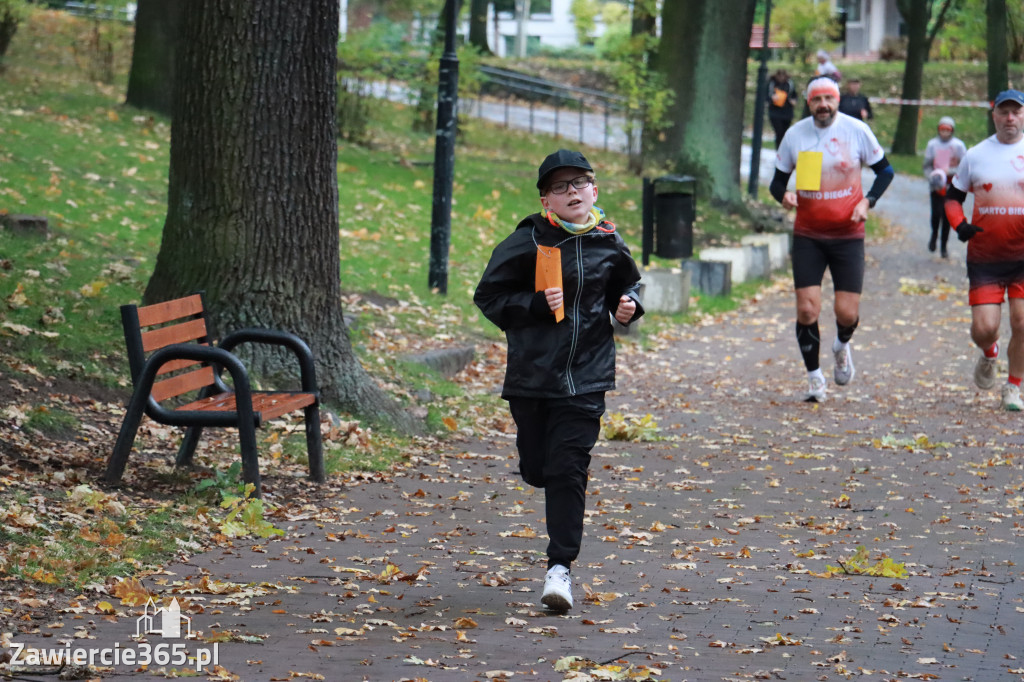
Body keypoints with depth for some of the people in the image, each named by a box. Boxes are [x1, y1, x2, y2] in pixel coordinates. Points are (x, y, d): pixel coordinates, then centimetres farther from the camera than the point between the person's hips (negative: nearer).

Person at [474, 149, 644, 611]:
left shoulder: (609, 245, 4)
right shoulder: (527, 242, -5)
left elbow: (627, 284, 23)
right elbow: (489, 296, -2)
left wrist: (628, 305, 1)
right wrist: (537, 304, -16)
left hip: (586, 375, 0)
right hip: (531, 375, 0)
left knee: (569, 469, -8)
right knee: (537, 469, 8)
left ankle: (561, 565, -4)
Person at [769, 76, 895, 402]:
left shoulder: (857, 130, -5)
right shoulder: (794, 134, -1)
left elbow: (885, 170, 6)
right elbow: (778, 179, 9)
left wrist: (867, 202, -10)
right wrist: (783, 194, -15)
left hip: (847, 235, -1)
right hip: (807, 237, 1)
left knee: (847, 313, -3)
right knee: (807, 309, -8)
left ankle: (842, 345, 34)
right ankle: (814, 378, 10)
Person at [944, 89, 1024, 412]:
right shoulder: (976, 155, 5)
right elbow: (953, 195, 14)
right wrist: (959, 224, -6)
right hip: (984, 257, 1)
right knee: (983, 328, -5)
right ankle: (989, 354, 31)